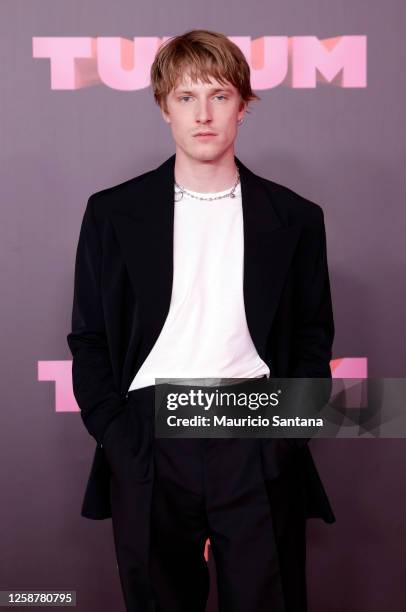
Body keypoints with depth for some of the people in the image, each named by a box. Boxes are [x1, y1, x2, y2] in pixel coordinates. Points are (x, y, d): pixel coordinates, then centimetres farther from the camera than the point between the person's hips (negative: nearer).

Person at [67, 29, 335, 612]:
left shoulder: (294, 217, 7)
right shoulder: (113, 212, 5)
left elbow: (313, 334, 11)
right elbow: (88, 340, 6)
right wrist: (116, 436, -5)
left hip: (257, 451, 1)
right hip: (148, 449, 0)